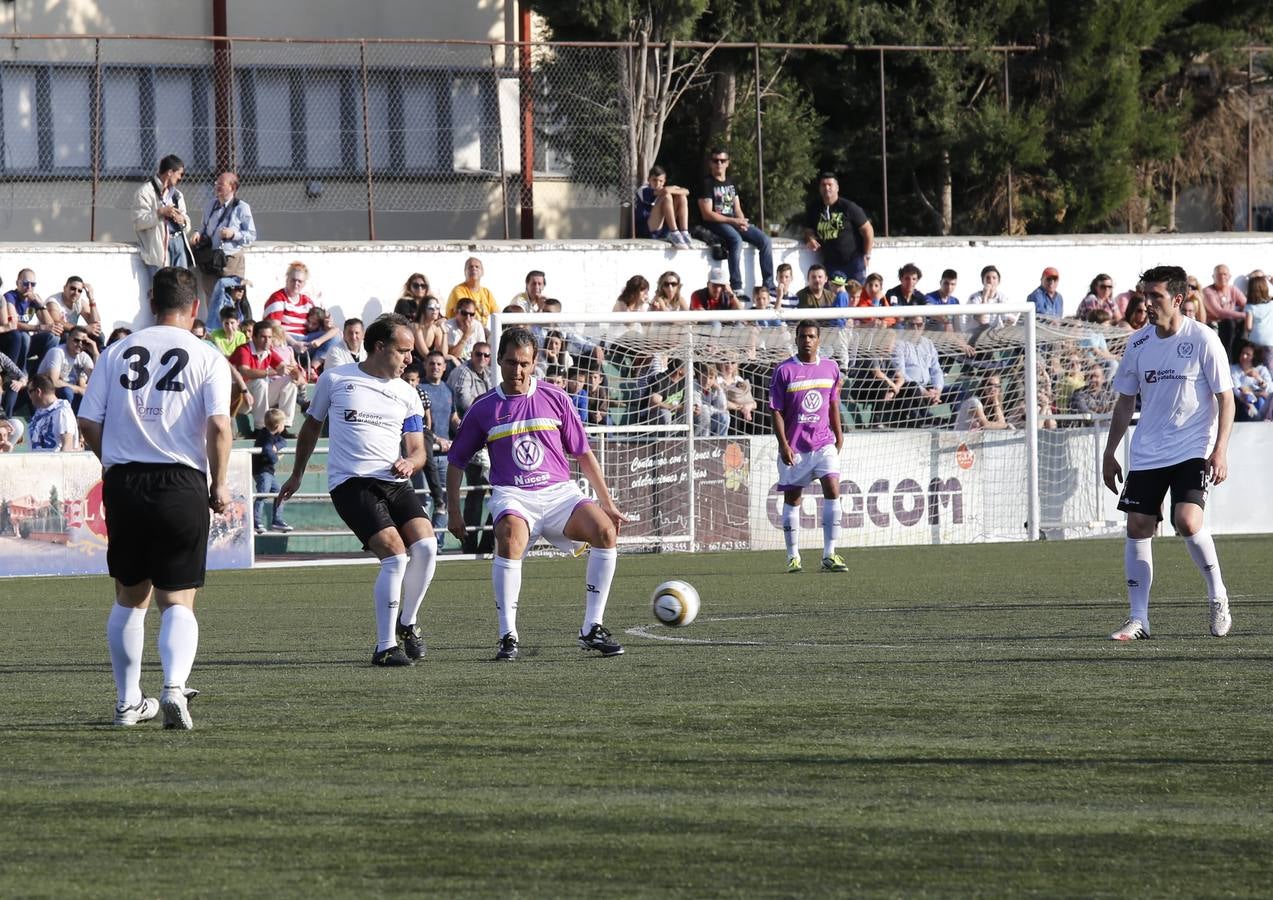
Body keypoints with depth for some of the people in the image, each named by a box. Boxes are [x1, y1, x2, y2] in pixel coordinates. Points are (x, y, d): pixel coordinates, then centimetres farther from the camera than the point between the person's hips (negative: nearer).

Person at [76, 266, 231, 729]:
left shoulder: (117, 352, 6)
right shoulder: (207, 357, -2)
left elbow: (88, 422, 4)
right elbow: (218, 424, -12)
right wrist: (220, 485, 0)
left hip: (123, 483, 2)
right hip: (182, 483, -2)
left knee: (130, 597, 17)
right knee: (178, 600, 1)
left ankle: (129, 701, 22)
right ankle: (174, 686, -22)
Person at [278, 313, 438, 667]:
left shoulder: (407, 394, 15)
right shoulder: (334, 379, 6)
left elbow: (418, 450, 14)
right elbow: (312, 426, 20)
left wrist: (410, 463, -11)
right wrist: (296, 476, 27)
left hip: (395, 482, 4)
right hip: (351, 483, -4)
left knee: (425, 545, -19)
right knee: (395, 554, -22)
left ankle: (407, 624, 7)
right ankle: (385, 647, -14)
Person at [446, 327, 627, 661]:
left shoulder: (554, 399, 9)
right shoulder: (483, 409, 7)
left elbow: (583, 454, 14)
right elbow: (456, 462, 16)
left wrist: (607, 504, 11)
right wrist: (454, 513, 9)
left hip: (560, 492, 2)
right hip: (513, 496, -2)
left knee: (605, 532, -25)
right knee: (510, 539, -36)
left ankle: (592, 629, -14)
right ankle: (508, 636, -29)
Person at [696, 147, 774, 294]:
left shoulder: (730, 183, 20)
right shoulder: (707, 184, -2)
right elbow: (707, 214, -11)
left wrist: (742, 221, -6)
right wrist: (734, 221, -17)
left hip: (735, 222, 7)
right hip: (715, 224, -7)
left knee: (764, 240, -11)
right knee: (736, 240, -37)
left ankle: (768, 285, -10)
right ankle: (736, 288, -39)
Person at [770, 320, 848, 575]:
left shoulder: (830, 368, 7)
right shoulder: (784, 370, -5)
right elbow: (776, 410, -5)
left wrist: (838, 435, 15)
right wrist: (783, 444, -12)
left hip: (824, 442, 2)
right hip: (794, 446, -2)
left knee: (832, 489, -12)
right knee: (792, 498, 4)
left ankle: (829, 555, -9)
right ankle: (793, 557, 14)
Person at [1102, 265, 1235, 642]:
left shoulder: (1203, 339, -7)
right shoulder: (1138, 343, 6)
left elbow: (1225, 398, -5)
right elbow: (1125, 401, 16)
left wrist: (1220, 450, -13)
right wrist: (1110, 453, 14)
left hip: (1193, 450, -5)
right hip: (1146, 453, 5)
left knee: (1188, 522, -22)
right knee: (1137, 529, -2)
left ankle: (1218, 597, 1)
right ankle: (1138, 618, 4)